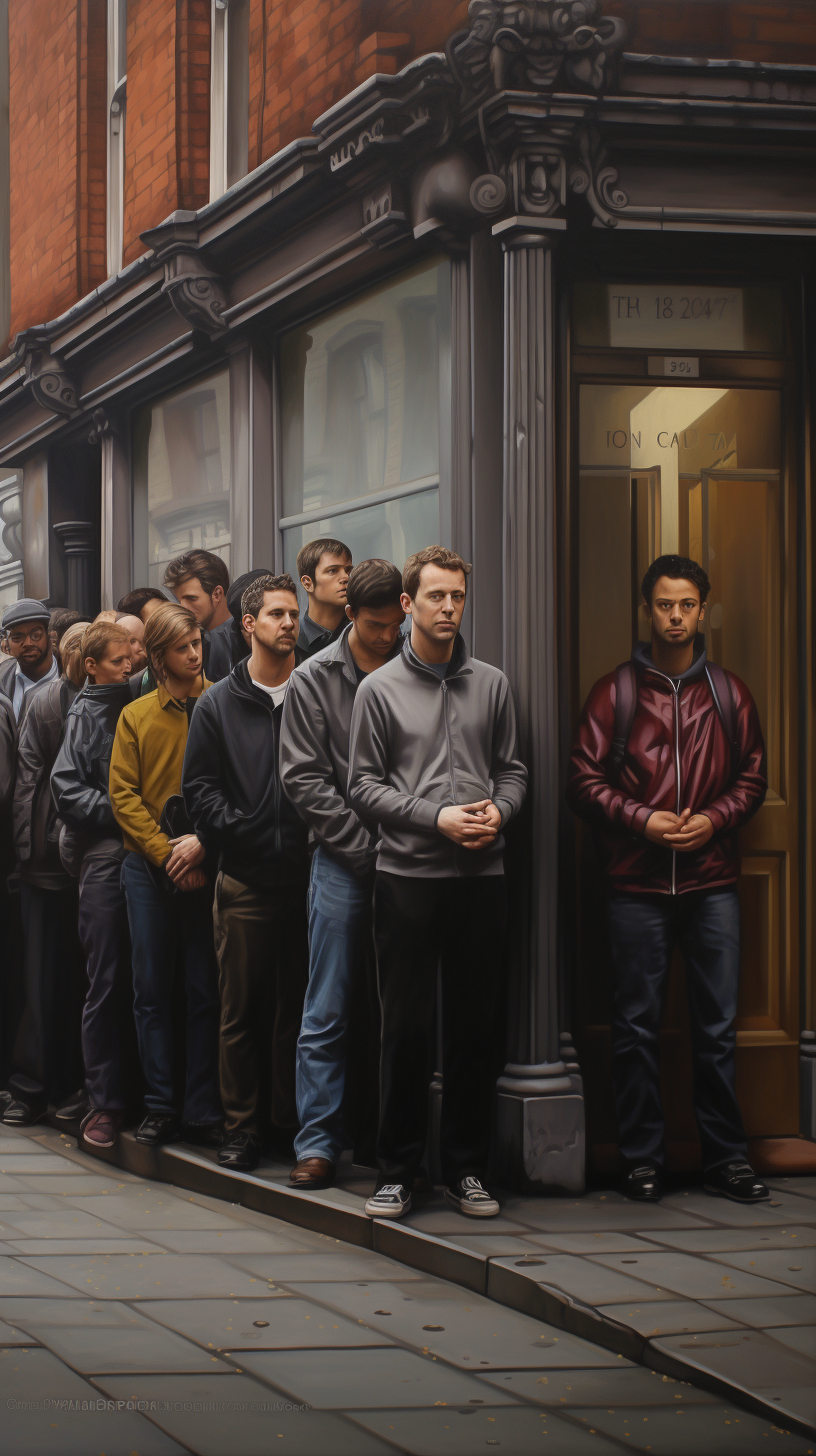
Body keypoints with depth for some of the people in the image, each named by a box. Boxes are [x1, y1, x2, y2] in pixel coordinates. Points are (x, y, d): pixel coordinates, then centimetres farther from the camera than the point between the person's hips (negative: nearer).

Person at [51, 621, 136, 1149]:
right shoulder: (87, 713, 6)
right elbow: (67, 788, -2)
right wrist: (119, 814, -10)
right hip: (105, 856, -3)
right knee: (108, 984, -3)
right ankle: (105, 1101, 1)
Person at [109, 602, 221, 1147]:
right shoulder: (137, 715, 9)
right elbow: (124, 794, 4)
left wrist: (203, 842, -13)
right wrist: (166, 854, -7)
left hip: (209, 866, -2)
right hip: (148, 869, 2)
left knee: (205, 989, 0)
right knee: (152, 989, 3)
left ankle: (203, 1111, 4)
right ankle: (160, 1106, 9)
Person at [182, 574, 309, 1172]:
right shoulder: (218, 705, 7)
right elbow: (199, 785, 4)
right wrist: (236, 832, -9)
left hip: (306, 874, 1)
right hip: (244, 879, -1)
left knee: (298, 1005, 6)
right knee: (241, 1006, 2)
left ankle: (293, 1123, 13)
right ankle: (241, 1124, 9)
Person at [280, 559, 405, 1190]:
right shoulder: (314, 681, 2)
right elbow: (305, 780, -1)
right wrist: (370, 844, -8)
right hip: (344, 861, -1)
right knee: (327, 1013, -1)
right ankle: (318, 1141, 4)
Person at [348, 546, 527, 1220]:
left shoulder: (491, 684, 12)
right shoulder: (380, 689, 4)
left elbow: (512, 769, 14)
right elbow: (364, 787, 1)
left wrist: (498, 810, -8)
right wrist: (437, 818, -11)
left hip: (481, 876, 3)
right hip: (409, 876, -2)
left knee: (478, 1025, 4)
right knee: (407, 1026, -1)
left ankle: (467, 1168, 14)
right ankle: (397, 1171, 8)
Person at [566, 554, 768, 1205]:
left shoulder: (730, 694, 10)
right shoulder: (615, 693, 4)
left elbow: (752, 778, 11)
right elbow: (585, 780, 1)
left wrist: (714, 818, -7)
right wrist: (643, 819, -12)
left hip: (712, 881, 1)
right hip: (637, 882, -1)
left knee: (718, 1027, 3)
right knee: (636, 1027, 3)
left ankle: (726, 1156, 11)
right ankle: (642, 1157, 11)